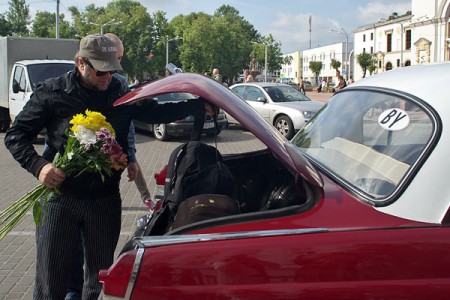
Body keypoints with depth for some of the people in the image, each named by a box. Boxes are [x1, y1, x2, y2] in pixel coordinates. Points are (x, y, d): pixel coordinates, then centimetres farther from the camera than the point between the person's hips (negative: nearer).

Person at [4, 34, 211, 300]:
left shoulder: (122, 94, 4)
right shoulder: (52, 93, -4)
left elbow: (156, 112, 14)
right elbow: (15, 135, -1)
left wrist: (199, 105, 2)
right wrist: (38, 166, -19)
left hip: (106, 200, 3)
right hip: (60, 197, -2)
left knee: (101, 278, 14)